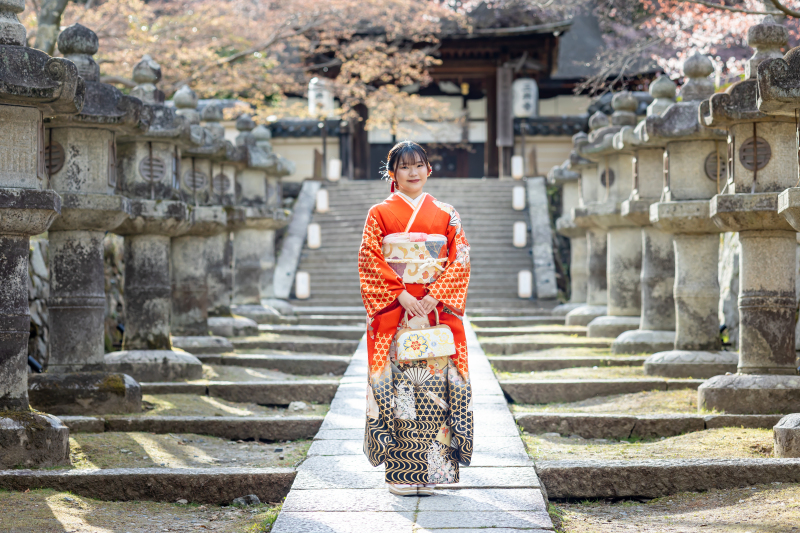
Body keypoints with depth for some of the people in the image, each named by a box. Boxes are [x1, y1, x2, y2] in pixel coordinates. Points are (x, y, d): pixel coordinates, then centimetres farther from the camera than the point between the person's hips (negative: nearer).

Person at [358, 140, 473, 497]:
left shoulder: (446, 215, 10)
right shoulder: (380, 214, 6)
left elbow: (460, 261, 4)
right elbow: (370, 261, -1)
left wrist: (435, 295, -10)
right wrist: (400, 295, -12)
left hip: (437, 311, 1)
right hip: (393, 313, -1)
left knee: (434, 385, -3)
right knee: (397, 385, -5)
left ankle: (430, 471, 2)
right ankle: (401, 472, -1)